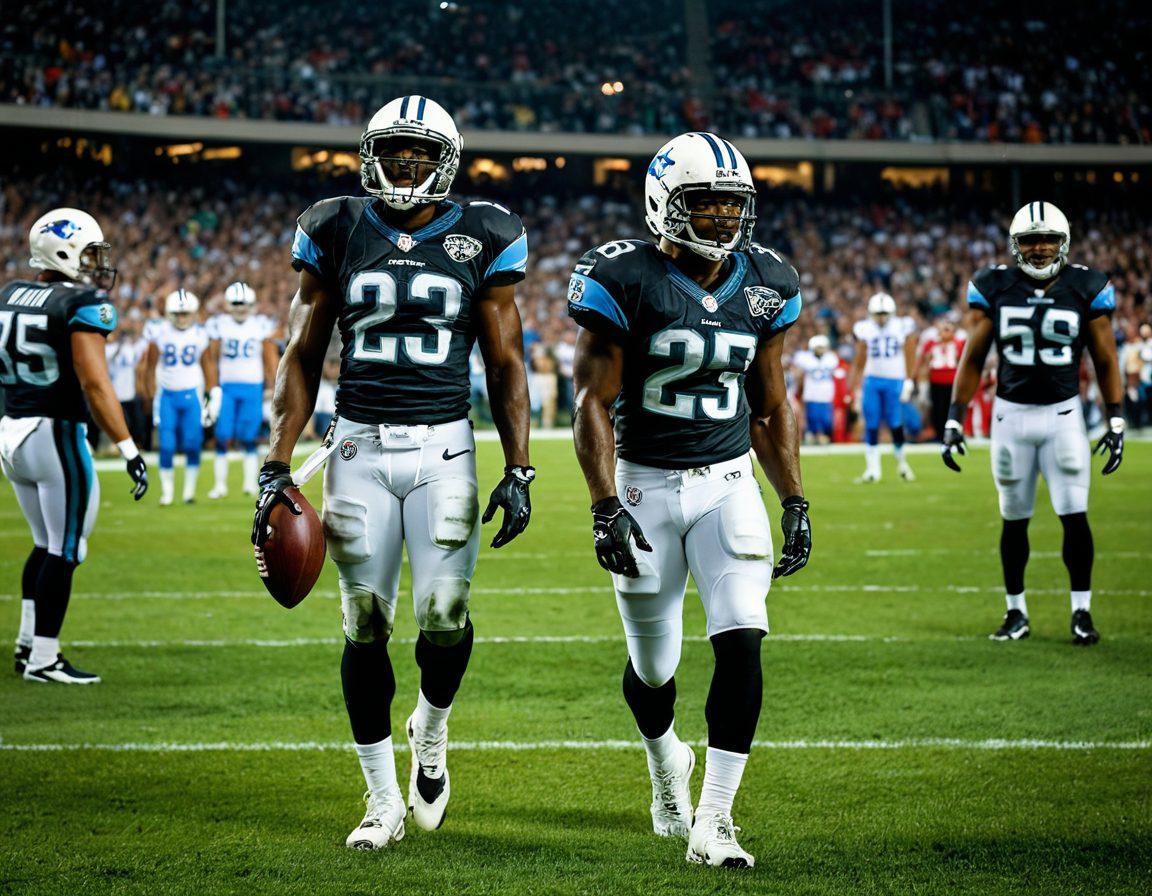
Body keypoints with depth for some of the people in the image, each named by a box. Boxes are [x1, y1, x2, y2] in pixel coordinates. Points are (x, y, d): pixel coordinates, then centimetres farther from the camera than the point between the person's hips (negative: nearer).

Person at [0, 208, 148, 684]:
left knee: (47, 544, 21)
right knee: (64, 551, 2)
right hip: (58, 436, -7)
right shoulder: (84, 305, -14)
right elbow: (94, 384, -20)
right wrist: (128, 450, -20)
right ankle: (43, 659, 5)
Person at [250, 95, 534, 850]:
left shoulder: (481, 239, 2)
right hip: (359, 448, 1)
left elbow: (505, 365, 6)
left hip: (445, 448, -1)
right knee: (366, 626, 1)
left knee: (444, 614, -12)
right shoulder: (337, 233, 5)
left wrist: (518, 470, -2)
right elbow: (303, 357, 7)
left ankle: (431, 732, 22)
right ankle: (384, 800, 13)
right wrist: (278, 467, 0)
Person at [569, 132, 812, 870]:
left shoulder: (767, 285, 2)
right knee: (654, 664, 9)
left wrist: (795, 503, 8)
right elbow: (594, 402, -10)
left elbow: (770, 406, 12)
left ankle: (713, 822, -8)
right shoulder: (625, 280, -12)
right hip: (645, 485, -2)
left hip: (728, 483, 3)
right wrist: (605, 507, -17)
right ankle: (665, 757, 44)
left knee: (742, 642, -15)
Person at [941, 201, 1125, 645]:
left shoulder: (1086, 289, -2)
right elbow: (972, 359, 4)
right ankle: (1016, 612, 19)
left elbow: (1106, 361, 4)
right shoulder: (994, 289, -1)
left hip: (1063, 413, -1)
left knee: (1075, 516, -8)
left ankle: (1081, 612, 4)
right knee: (1014, 521, 7)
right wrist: (953, 420, -1)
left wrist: (1116, 421, -1)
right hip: (1011, 413, 1)